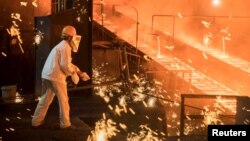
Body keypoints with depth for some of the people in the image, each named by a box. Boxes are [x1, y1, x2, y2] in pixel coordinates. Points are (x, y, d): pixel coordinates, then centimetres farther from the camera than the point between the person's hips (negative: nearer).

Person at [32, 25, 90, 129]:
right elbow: (65, 65, -18)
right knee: (63, 101, 3)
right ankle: (65, 124, 10)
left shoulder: (61, 46, 23)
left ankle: (36, 122, 18)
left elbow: (67, 64, 27)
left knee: (45, 100, 15)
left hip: (47, 75, 9)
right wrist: (73, 73, -1)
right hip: (56, 76, -9)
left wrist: (79, 72, 21)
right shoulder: (65, 47, -9)